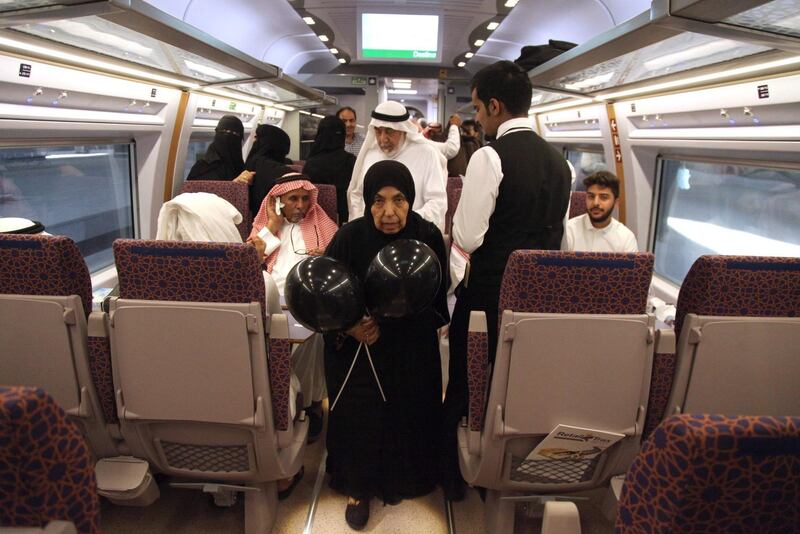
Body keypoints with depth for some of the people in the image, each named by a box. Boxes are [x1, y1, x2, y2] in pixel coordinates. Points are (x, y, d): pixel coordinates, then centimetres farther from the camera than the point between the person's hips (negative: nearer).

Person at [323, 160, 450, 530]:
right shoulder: (349, 237, -16)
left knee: (406, 417, 10)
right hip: (355, 351, -1)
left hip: (411, 353, 1)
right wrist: (349, 327, -25)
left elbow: (436, 302, -8)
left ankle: (399, 479, 39)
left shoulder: (428, 237, -14)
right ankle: (358, 487, 29)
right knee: (359, 418, 1)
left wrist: (386, 325, -20)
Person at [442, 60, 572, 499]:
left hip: (490, 291, -6)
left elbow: (466, 238, -17)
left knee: (465, 382, 12)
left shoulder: (490, 157, -16)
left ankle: (453, 474, 30)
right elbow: (558, 236, 13)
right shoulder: (558, 161, 6)